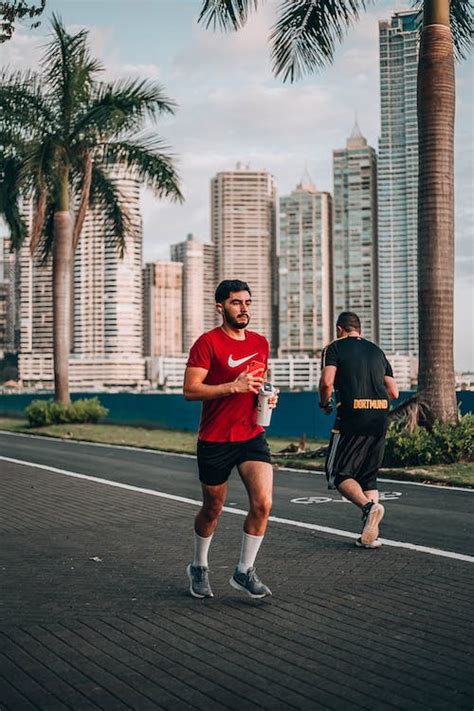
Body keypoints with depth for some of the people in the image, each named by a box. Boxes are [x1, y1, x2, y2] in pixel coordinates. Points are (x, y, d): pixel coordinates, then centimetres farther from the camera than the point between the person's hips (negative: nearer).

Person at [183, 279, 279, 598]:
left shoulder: (260, 343, 10)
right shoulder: (208, 342, -9)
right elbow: (190, 390, -16)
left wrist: (268, 395, 4)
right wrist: (234, 386, -23)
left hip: (253, 437, 4)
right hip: (215, 440, -4)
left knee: (263, 503, -12)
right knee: (212, 510, 11)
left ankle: (245, 571, 6)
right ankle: (199, 567, 36)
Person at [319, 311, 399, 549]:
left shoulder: (334, 348, 5)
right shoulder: (377, 351, 20)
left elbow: (327, 382, -11)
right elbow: (394, 392, 17)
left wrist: (325, 403, 8)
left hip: (352, 416, -5)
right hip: (380, 417, 5)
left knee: (338, 474, 4)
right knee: (369, 476, 14)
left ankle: (368, 506, -21)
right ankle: (370, 534, 6)